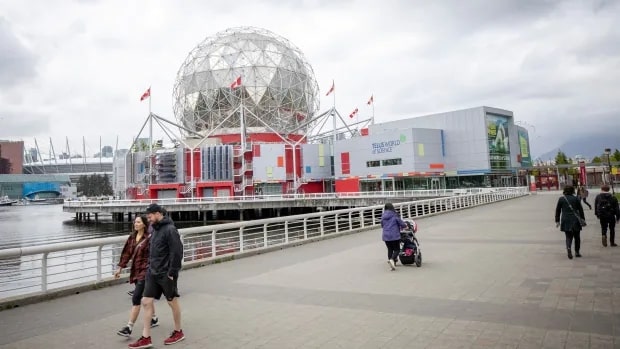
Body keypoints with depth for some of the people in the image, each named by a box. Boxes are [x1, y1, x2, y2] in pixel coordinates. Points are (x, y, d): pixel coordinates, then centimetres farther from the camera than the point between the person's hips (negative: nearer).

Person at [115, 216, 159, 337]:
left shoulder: (149, 238, -15)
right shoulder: (132, 237, 7)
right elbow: (126, 253, 12)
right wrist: (120, 267, 10)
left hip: (145, 271, -7)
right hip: (135, 271, 8)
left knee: (136, 298, -9)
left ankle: (129, 327, -4)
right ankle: (154, 318, 36)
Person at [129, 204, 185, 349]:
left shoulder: (170, 230, -17)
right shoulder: (155, 229, 10)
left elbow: (177, 253, -20)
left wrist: (172, 273, -19)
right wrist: (150, 266, 10)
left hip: (166, 274, -8)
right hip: (152, 273, 8)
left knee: (173, 302, 8)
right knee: (146, 302, 6)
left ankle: (178, 332, 26)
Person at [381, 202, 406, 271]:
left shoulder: (383, 216, 7)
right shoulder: (394, 215, -6)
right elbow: (402, 224, -4)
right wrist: (403, 226, 18)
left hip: (385, 236, 4)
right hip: (394, 235, -4)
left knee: (390, 249, 16)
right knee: (397, 249, 3)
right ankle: (392, 259, -20)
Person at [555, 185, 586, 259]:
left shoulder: (561, 199, 2)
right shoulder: (576, 198, 0)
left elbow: (558, 210, 4)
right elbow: (580, 210, 2)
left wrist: (557, 221, 9)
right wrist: (582, 219, 10)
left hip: (566, 221, 0)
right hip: (575, 220, 0)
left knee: (568, 236, 4)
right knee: (577, 236, 14)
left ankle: (568, 248, -22)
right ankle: (577, 252, 17)